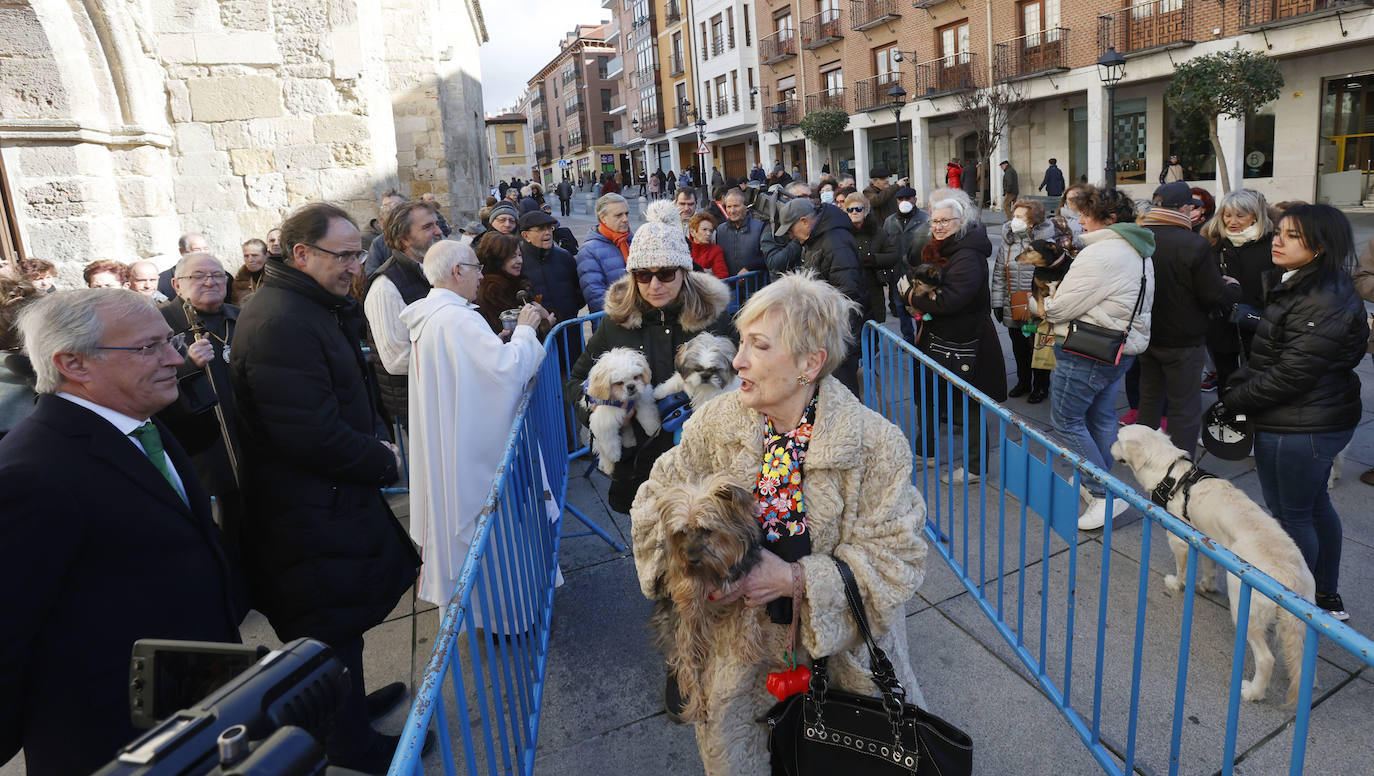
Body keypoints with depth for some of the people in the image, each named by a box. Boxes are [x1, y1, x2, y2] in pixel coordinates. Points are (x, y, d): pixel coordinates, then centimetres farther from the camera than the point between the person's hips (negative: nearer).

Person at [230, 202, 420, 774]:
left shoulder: (316, 309, 11)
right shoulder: (280, 324, -25)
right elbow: (312, 435, -29)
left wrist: (375, 439, 4)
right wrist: (384, 462, -14)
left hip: (333, 496, 10)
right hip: (311, 515, -10)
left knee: (342, 618, 25)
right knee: (333, 626, 7)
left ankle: (348, 701, 45)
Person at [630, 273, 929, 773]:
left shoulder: (876, 444, -19)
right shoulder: (715, 424, -11)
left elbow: (896, 559, -18)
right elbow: (654, 508, -3)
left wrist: (796, 578, -29)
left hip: (843, 653, -1)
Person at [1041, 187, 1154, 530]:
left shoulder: (1100, 254, -21)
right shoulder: (1139, 252, 13)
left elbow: (1060, 307, -20)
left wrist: (1044, 306, 4)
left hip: (1087, 352, -10)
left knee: (1066, 419, -2)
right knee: (1102, 417, 18)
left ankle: (1105, 495, -1)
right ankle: (1102, 480, 30)